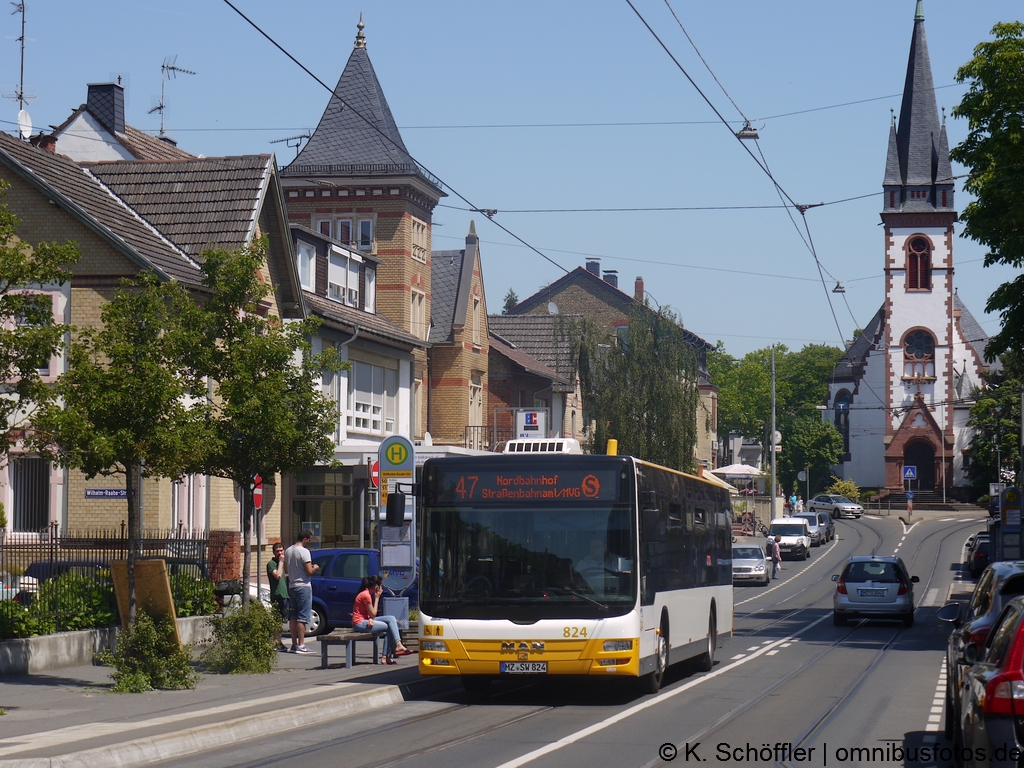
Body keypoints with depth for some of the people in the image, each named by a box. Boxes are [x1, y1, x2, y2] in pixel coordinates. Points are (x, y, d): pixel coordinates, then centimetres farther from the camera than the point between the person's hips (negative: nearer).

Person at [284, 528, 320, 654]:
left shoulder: (288, 551, 10)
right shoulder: (304, 551, -14)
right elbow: (309, 571, -18)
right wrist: (315, 568, 2)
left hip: (291, 586, 8)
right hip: (303, 586, -8)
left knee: (293, 616, 10)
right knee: (303, 617, -7)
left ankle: (294, 644, 12)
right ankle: (301, 645, -10)